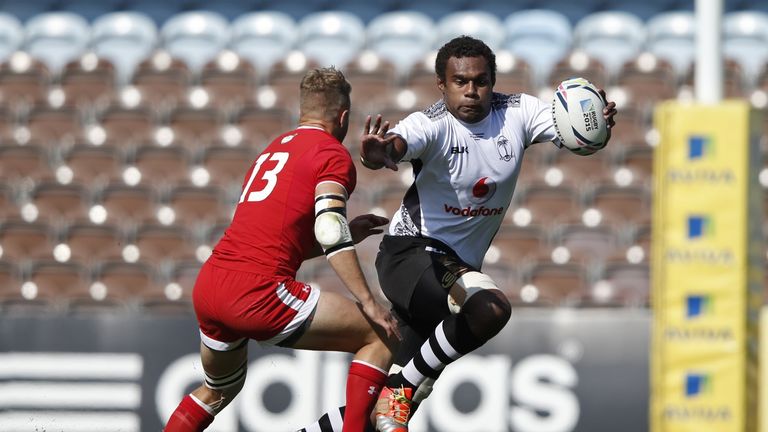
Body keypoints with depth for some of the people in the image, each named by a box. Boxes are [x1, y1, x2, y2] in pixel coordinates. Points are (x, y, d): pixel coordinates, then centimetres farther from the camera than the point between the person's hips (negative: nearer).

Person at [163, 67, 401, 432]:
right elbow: (329, 231, -15)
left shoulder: (273, 150, 24)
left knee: (218, 390, 32)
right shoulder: (334, 155, 0)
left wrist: (345, 233, 30)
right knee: (380, 337, 3)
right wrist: (369, 303, -15)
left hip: (206, 289, 8)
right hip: (257, 292, -8)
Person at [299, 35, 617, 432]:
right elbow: (401, 141, -40)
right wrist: (380, 152, -65)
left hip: (461, 262, 7)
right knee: (490, 309, -34)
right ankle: (401, 387, -20)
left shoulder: (517, 114, -4)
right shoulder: (433, 125, -19)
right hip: (414, 249, -7)